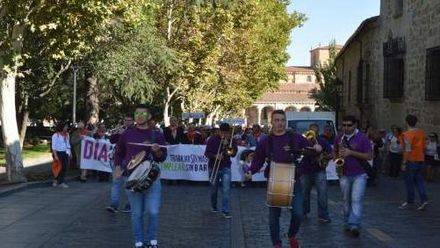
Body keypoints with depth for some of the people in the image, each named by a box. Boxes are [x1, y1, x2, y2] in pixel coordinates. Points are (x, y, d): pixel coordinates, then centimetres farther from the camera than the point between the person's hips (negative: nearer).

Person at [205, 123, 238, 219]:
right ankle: (214, 206, 37)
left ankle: (226, 211, -10)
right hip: (213, 167, 0)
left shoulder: (231, 140, -1)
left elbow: (234, 153, -3)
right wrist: (215, 156, -26)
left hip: (226, 167, 0)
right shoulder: (212, 139, -6)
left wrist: (227, 145, -18)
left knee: (226, 189, -12)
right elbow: (207, 153, -7)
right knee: (214, 189, 14)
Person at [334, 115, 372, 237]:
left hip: (359, 174, -4)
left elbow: (369, 156, -9)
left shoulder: (362, 138, -6)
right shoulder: (338, 138, 7)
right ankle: (347, 224, 21)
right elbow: (334, 152, 22)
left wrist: (351, 153, -18)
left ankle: (355, 226, -20)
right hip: (344, 174, 4)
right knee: (346, 200, 10)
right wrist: (337, 157, -3)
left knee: (357, 199, -15)